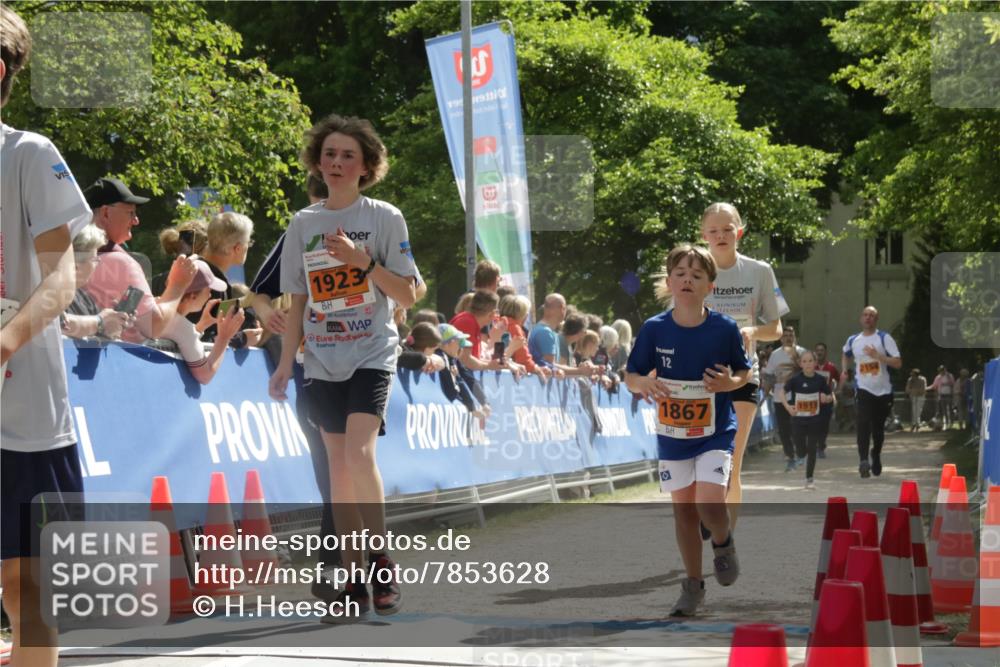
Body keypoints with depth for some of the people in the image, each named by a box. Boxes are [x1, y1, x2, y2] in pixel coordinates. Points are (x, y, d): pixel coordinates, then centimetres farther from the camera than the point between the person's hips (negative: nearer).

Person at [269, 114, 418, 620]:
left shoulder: (384, 218, -2)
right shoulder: (303, 225, 8)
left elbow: (407, 296, -4)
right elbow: (298, 302, 12)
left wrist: (362, 260, -17)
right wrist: (285, 364, 6)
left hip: (371, 354, -4)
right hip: (322, 361, 4)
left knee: (359, 450, -22)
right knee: (338, 465, 4)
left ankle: (381, 559, -8)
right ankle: (354, 578, 10)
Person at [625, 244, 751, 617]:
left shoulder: (725, 329, -9)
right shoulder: (654, 329, -6)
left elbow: (745, 373, 4)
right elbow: (631, 377, 1)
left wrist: (730, 383, -18)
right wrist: (645, 384, -21)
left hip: (716, 432, -2)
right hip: (672, 433, 2)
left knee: (709, 502, -19)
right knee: (683, 509, 8)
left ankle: (723, 543, 15)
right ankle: (693, 584, 23)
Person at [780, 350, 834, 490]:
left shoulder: (820, 380, -5)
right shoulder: (795, 380, -8)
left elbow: (830, 397, 4)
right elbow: (783, 393, -2)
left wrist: (826, 398, -18)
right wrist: (787, 406, -17)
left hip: (815, 420, 0)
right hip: (798, 420, 0)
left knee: (812, 449, 0)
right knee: (801, 452, 5)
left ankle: (809, 478, 12)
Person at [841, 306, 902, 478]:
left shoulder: (884, 338, -5)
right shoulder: (853, 341, 7)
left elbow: (898, 363, -13)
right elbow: (845, 354, 31)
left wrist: (877, 355, -22)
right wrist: (844, 370, 14)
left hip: (883, 391, 0)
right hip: (864, 390, 1)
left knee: (878, 429, 11)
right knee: (864, 424, -22)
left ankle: (876, 457, 36)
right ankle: (864, 461, -31)